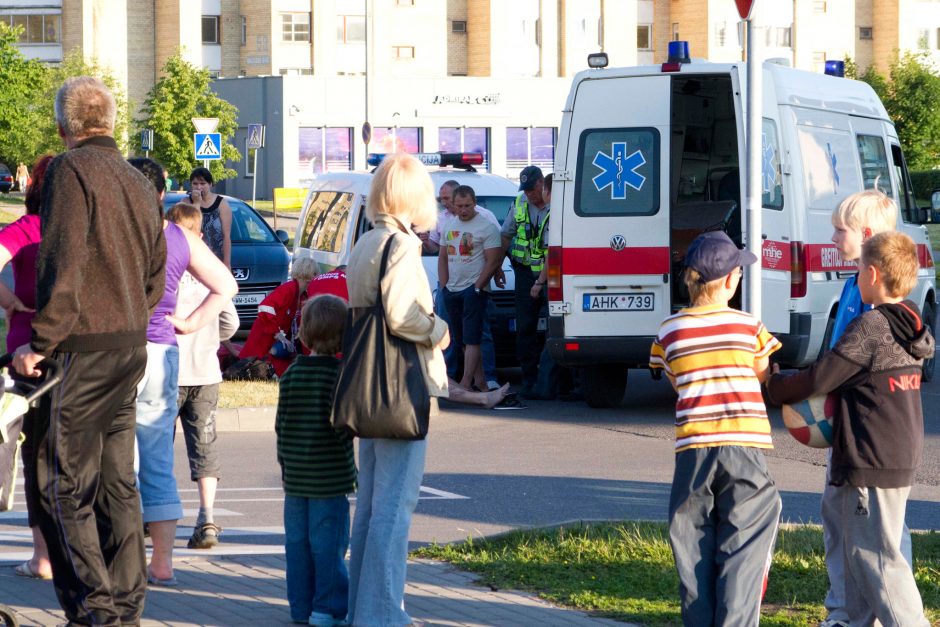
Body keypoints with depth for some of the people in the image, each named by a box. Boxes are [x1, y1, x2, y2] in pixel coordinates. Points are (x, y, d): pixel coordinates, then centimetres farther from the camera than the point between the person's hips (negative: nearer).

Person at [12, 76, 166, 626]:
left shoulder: (72, 169, -10)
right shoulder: (139, 182, 15)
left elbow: (63, 262, -18)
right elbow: (155, 277, 19)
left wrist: (41, 342, -16)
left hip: (82, 349, -8)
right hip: (132, 344, 8)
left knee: (64, 487, -4)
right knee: (117, 484, 12)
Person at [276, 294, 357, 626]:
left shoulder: (291, 375, 4)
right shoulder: (340, 375, -12)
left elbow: (281, 424, 8)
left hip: (295, 475, 5)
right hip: (330, 476, -5)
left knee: (297, 542, 10)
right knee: (328, 544, -1)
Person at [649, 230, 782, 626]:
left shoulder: (670, 331, 4)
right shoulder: (749, 326, 1)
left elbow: (674, 380, 11)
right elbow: (763, 376, 12)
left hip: (692, 446, 1)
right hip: (744, 445, -1)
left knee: (695, 548, 9)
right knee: (742, 549, 0)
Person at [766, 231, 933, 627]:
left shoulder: (871, 328, -18)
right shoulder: (909, 325, 9)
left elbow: (819, 379, -13)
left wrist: (771, 388, 3)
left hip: (870, 463, -9)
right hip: (902, 459, 9)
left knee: (875, 557, -8)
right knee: (859, 554, 18)